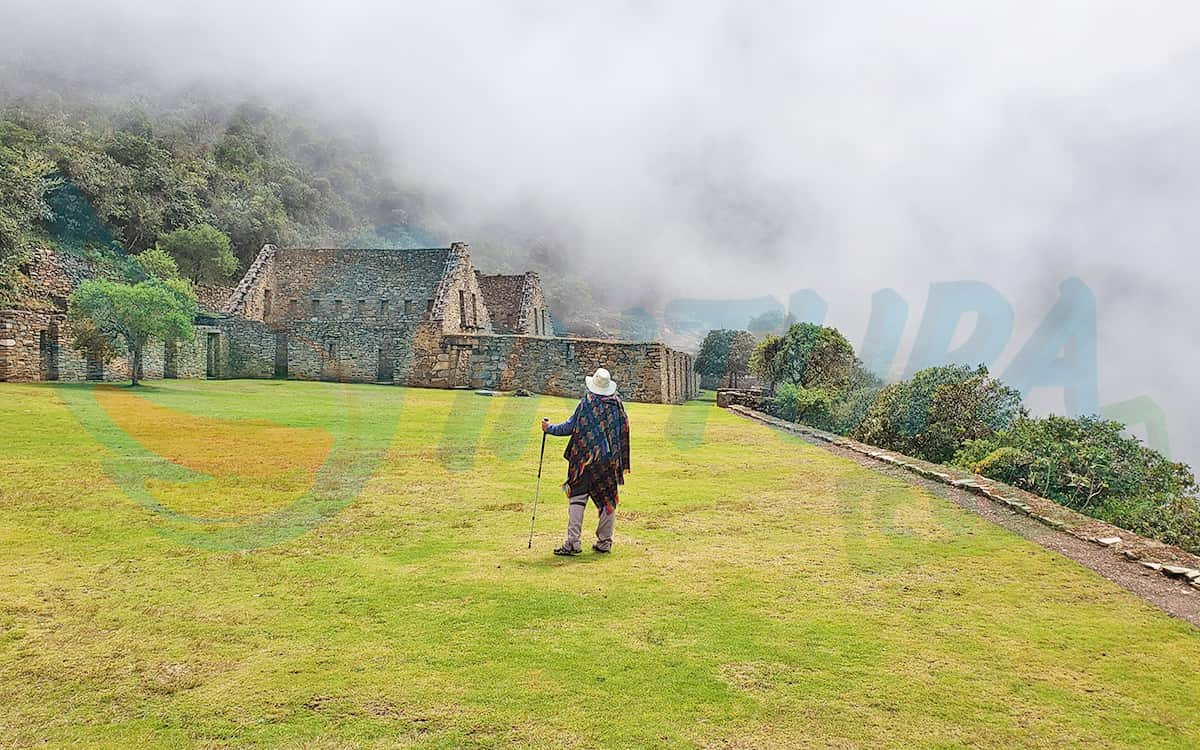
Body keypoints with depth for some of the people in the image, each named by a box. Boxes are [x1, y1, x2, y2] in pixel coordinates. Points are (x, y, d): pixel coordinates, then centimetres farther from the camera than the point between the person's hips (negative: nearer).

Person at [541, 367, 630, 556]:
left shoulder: (587, 402, -6)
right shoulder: (617, 403, 6)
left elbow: (571, 426, -4)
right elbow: (624, 431, 10)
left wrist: (550, 428, 11)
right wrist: (623, 462, 19)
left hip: (587, 457, -4)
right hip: (611, 460, 4)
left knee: (577, 498, 1)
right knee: (608, 500, 11)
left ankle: (573, 542, -6)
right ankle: (605, 542, 14)